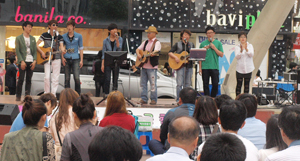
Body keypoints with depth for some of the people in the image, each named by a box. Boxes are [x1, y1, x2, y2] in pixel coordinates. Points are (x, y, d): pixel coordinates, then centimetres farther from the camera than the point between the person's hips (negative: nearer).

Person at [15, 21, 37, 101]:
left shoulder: (33, 39, 15)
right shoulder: (18, 38, 3)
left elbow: (35, 50, 12)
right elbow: (17, 51, -3)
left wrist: (34, 60, -2)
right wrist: (22, 61, -12)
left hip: (31, 62, 4)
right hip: (23, 62, -3)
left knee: (29, 80, 3)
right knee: (21, 79, -5)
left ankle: (27, 96, 6)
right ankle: (18, 96, 4)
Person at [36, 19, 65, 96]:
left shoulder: (59, 37, 4)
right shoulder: (44, 35, 1)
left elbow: (61, 46, -2)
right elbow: (37, 44, 4)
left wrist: (62, 50, -26)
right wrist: (42, 52, -9)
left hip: (56, 59, 2)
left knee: (55, 78, 1)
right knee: (47, 77, -9)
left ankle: (53, 95, 9)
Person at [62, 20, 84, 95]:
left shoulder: (79, 36, 4)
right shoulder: (64, 36, 7)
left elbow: (81, 48, 6)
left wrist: (81, 60, 2)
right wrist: (62, 58, -1)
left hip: (75, 59, -2)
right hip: (67, 59, 2)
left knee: (77, 78, -12)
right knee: (67, 78, 5)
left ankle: (78, 94, 0)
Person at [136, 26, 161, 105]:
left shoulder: (157, 43, -4)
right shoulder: (145, 42, 17)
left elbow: (156, 51, -19)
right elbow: (138, 49, 18)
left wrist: (152, 54, -40)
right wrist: (138, 54, -2)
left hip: (152, 67, -7)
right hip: (144, 66, 7)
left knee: (153, 84, -4)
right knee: (143, 83, 7)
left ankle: (153, 100, 3)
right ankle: (143, 99, 13)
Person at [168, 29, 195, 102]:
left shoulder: (191, 45, 17)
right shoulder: (177, 44, 7)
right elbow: (170, 53, 2)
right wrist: (175, 57, -14)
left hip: (189, 66, 4)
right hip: (180, 66, -4)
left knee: (188, 84, 5)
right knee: (179, 84, -9)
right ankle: (178, 100, -5)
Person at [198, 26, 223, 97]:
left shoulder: (218, 43, 7)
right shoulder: (203, 43, 7)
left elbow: (221, 55, 1)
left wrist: (214, 48, -9)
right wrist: (200, 67, 1)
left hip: (214, 67, 0)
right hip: (205, 67, 0)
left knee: (215, 84, 0)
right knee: (206, 84, 3)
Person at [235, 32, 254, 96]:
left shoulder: (250, 46, 4)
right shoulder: (237, 47, 2)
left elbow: (251, 55, -10)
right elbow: (237, 57, -11)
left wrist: (246, 49, -28)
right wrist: (241, 50, -29)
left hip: (248, 69, 1)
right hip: (240, 69, -1)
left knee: (247, 85, 5)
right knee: (239, 85, 0)